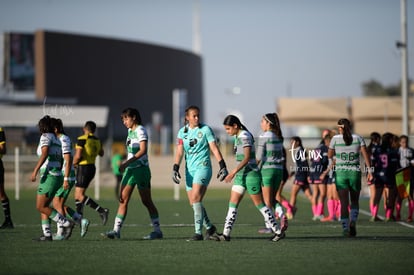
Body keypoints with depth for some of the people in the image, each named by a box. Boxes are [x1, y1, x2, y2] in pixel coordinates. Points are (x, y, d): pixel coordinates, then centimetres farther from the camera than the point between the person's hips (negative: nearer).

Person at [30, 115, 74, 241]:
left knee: (41, 207, -6)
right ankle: (47, 234, 4)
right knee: (43, 206, 10)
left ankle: (66, 224, -9)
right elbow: (60, 161, 20)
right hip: (57, 176, 9)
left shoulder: (45, 137, -7)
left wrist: (35, 170, -28)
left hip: (49, 176, -9)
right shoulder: (56, 139, 17)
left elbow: (45, 153, -23)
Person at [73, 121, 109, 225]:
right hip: (92, 167, 8)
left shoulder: (82, 139, -13)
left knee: (80, 195, -11)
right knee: (78, 194, 17)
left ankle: (102, 211, -25)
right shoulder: (97, 140, 9)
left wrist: (73, 164, -2)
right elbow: (101, 153, 26)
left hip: (83, 168, -8)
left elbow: (78, 155, -20)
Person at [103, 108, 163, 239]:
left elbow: (143, 150, -23)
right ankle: (116, 230, -4)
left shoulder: (140, 130, -12)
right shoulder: (130, 131, 14)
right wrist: (125, 164, 15)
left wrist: (127, 162, -27)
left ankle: (157, 230, 8)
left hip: (141, 168, -8)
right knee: (123, 200, 0)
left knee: (146, 201, -1)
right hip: (130, 169, 8)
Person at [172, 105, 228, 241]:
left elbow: (214, 148, -5)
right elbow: (179, 152, 4)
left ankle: (198, 232, -17)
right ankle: (209, 227, 25)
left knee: (196, 198, -18)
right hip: (190, 170, 5)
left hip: (203, 167, -5)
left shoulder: (205, 129, -2)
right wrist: (175, 168, -8)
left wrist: (222, 166, -11)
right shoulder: (182, 132, 9)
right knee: (193, 203, 5)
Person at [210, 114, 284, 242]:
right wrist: (235, 173, 22)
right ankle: (226, 234, 0)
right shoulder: (238, 136, 12)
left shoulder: (245, 136, -16)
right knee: (233, 203, 2)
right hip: (241, 174, 9)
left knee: (259, 204, -2)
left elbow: (247, 157, -24)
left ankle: (278, 231, 7)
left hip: (251, 173, -9)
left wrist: (234, 172, -28)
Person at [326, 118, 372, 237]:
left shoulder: (335, 138, 0)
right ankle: (353, 221, -9)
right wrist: (369, 170, -8)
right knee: (355, 201, 14)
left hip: (340, 172, -1)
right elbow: (365, 154, -7)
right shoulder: (358, 138, 2)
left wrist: (331, 163, 31)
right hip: (355, 173, 1)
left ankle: (345, 228, -6)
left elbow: (330, 155, 10)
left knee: (344, 203, 0)